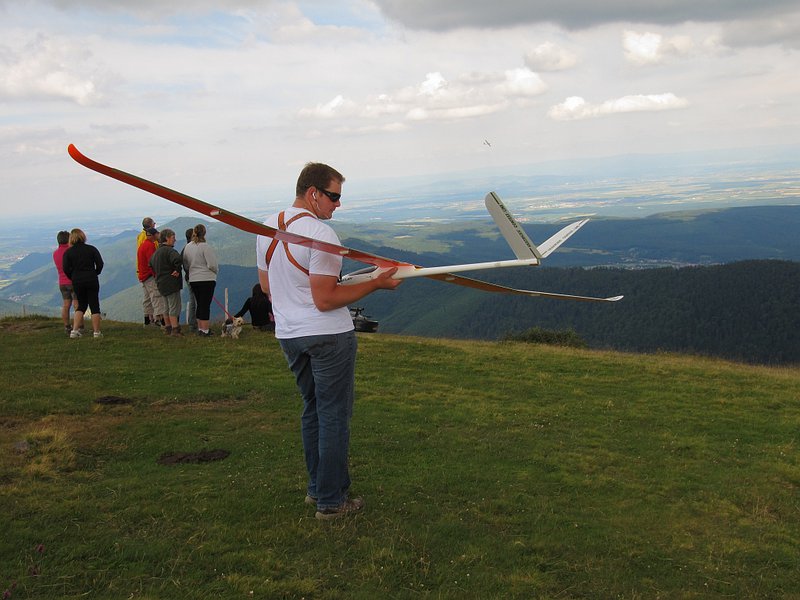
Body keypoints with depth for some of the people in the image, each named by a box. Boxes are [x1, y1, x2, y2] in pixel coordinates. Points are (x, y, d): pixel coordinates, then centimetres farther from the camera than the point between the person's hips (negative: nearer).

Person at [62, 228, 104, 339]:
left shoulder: (68, 252, 1)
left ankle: (75, 330, 4)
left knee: (81, 305, 16)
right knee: (94, 306, 3)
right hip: (92, 280, -2)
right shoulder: (91, 249, -1)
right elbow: (100, 264, -5)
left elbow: (66, 269, -6)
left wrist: (73, 278, 9)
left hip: (77, 281, 2)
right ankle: (97, 332, 3)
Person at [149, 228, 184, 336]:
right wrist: (177, 271, -21)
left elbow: (151, 264, 30)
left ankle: (167, 328, 24)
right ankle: (175, 329, -7)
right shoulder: (169, 250, -17)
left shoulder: (156, 252, 15)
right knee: (174, 307, -6)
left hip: (161, 284, 9)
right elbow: (177, 260, -36)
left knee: (166, 307, 17)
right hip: (171, 283, -9)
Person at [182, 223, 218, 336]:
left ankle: (200, 328, 21)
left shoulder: (187, 247, 6)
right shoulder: (205, 247, -15)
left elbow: (185, 265, 13)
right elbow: (212, 264, -15)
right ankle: (205, 330, 0)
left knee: (200, 304, 16)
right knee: (206, 305, -2)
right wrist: (216, 271, 4)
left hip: (193, 280, 6)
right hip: (207, 279, -6)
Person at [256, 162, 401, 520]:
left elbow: (267, 286, 15)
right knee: (334, 417, 2)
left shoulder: (267, 228, 6)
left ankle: (316, 488, 30)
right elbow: (325, 300, -22)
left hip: (289, 336, 8)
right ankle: (331, 501, 10)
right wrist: (376, 284, -17)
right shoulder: (320, 233, -20)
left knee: (313, 410, 20)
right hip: (328, 336, -8)